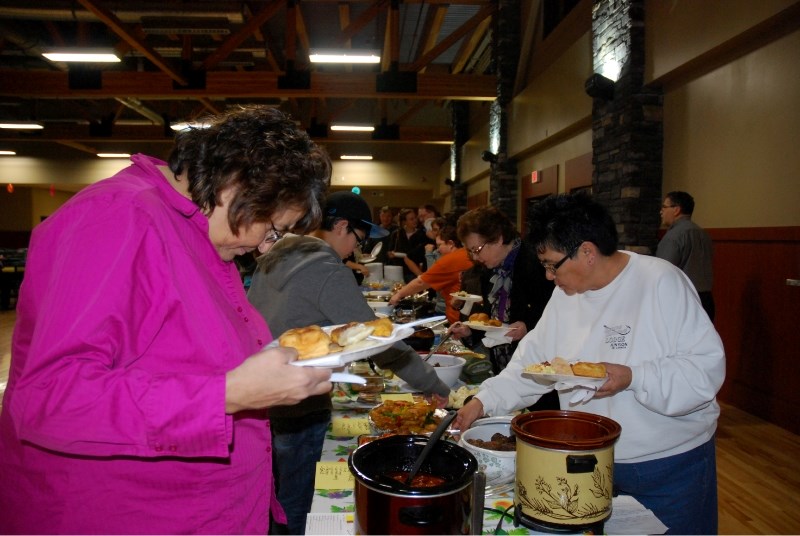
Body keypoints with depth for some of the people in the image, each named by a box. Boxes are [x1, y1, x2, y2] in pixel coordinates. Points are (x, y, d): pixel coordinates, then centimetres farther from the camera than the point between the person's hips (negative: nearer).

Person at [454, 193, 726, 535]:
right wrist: (483, 401, -4)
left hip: (671, 465, -5)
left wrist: (633, 378, -32)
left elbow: (708, 365, -21)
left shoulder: (662, 282, -19)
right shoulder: (565, 293, 1)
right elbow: (533, 359, 4)